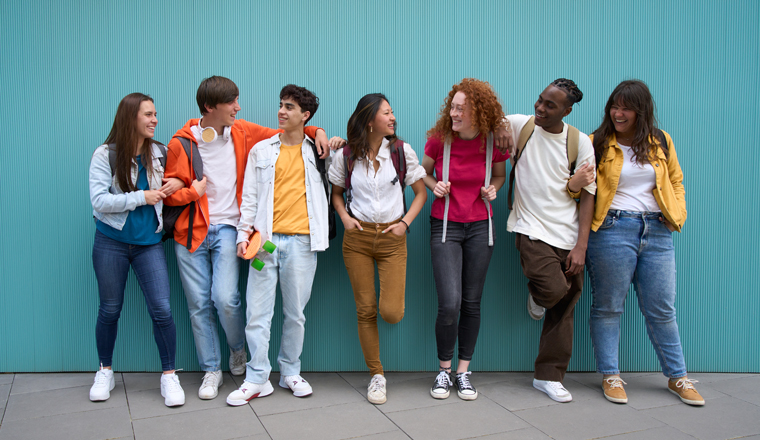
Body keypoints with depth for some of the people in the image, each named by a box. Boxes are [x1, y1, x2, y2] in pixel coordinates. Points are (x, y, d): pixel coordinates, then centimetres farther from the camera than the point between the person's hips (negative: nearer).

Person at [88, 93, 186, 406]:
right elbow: (99, 201, -14)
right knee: (110, 310, 11)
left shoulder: (160, 153, 2)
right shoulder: (105, 154, -6)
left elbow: (178, 179, 16)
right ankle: (105, 372, 31)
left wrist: (178, 184, -7)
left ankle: (169, 376, 9)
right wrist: (142, 197, -17)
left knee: (162, 309, -6)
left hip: (149, 242, 2)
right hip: (111, 241, -1)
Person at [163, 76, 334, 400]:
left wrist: (315, 131, 1)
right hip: (191, 232, 0)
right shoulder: (181, 143, -3)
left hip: (226, 229, 0)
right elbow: (168, 193, 4)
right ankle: (211, 370, 21)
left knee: (225, 298, -14)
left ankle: (238, 350, 17)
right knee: (199, 304, 4)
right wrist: (192, 193, -15)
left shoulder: (241, 132, 3)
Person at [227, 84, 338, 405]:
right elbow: (250, 196, 10)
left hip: (301, 240, 0)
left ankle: (291, 372, 21)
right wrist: (244, 233, 1)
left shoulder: (317, 152, 10)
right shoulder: (261, 150, 12)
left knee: (296, 312, 6)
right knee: (257, 311, -2)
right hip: (266, 239, 1)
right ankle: (257, 379, 8)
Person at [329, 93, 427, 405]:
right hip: (357, 238, 1)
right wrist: (344, 217, -1)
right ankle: (377, 375, 17)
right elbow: (336, 192, 16)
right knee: (366, 310, 2)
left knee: (391, 313, -11)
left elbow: (421, 191, 6)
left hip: (391, 238, 0)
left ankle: (394, 295, 28)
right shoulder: (347, 155, 0)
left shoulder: (402, 151, -1)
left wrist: (405, 222, -5)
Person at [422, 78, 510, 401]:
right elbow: (423, 172, 9)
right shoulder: (439, 139, -8)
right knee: (449, 304, -10)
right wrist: (435, 185, -11)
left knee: (472, 302, 7)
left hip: (480, 227, 2)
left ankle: (463, 371, 23)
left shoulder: (493, 143, -5)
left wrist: (493, 188, -7)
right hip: (445, 226, -2)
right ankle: (443, 370, 13)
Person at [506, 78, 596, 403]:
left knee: (564, 308, 6)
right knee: (554, 290, -23)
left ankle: (549, 376, 21)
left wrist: (581, 246, -5)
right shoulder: (520, 125, 0)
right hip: (532, 230, -2)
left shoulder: (579, 142, 1)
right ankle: (537, 294, 16)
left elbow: (587, 193, 1)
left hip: (568, 236, 2)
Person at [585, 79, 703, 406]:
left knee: (662, 309, 9)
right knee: (608, 306, 3)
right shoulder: (598, 144, 2)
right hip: (612, 229, -3)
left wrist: (678, 214, 6)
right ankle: (610, 376, 17)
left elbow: (675, 181, 21)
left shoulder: (661, 142, 11)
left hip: (657, 232, 3)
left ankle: (677, 377, 24)